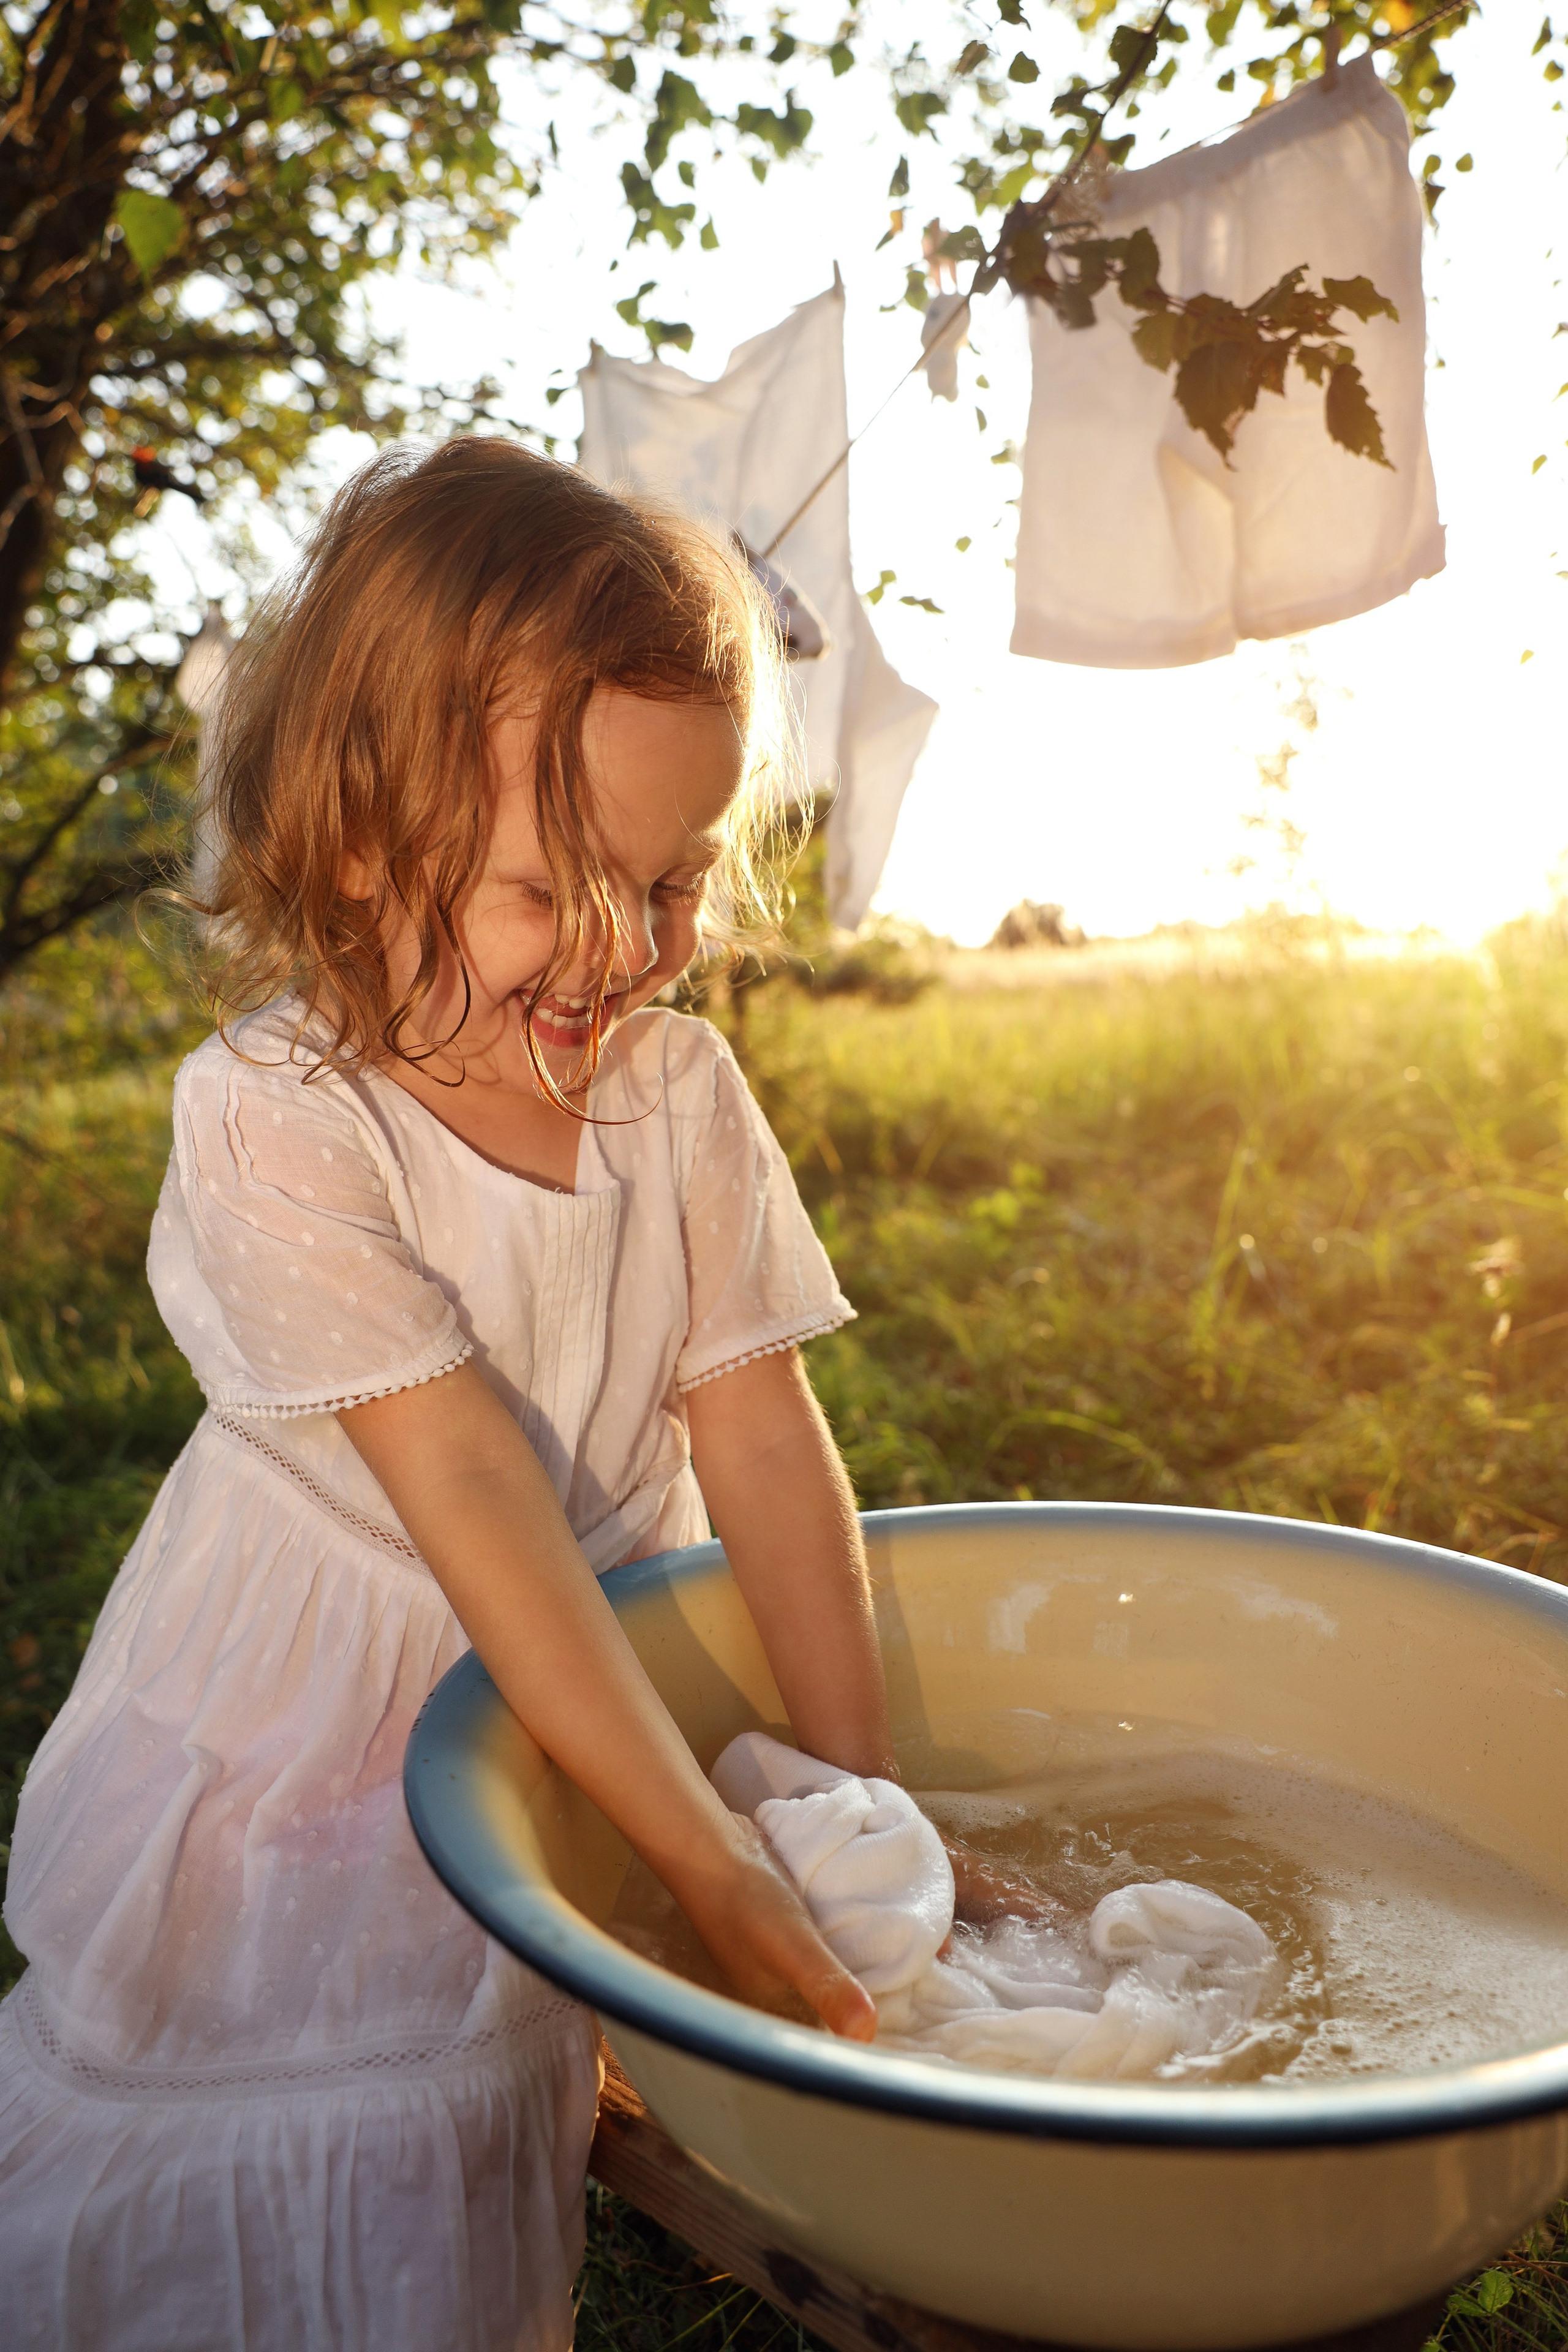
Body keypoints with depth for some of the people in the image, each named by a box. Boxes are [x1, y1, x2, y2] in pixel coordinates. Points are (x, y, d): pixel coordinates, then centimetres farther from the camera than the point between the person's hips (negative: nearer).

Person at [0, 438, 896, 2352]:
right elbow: (476, 1498, -30)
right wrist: (715, 1861, -30)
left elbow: (760, 1438, -10)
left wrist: (859, 1795, -12)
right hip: (304, 1764, -3)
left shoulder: (683, 1094, -11)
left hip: (585, 1729, 4)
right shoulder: (272, 1121, -25)